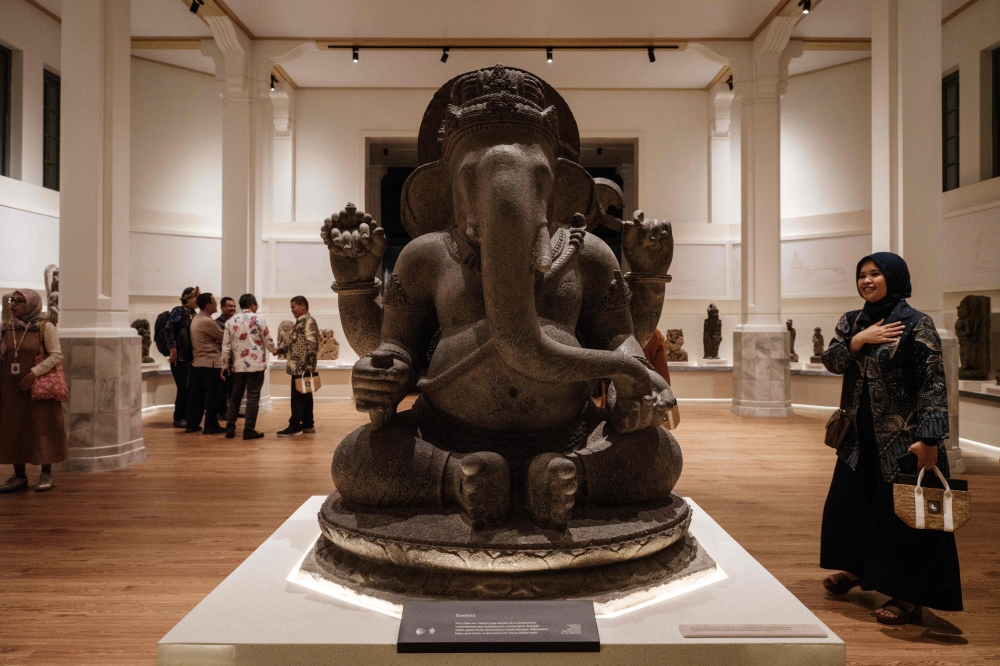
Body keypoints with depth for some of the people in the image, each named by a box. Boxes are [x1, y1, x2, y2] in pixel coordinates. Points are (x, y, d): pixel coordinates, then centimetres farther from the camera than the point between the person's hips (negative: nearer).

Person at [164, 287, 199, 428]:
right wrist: (172, 349, -20)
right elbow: (168, 329, -20)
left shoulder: (193, 313, 14)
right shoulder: (178, 311, -9)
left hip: (190, 357, 7)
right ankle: (178, 419, 7)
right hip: (179, 357, -7)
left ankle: (186, 417, 18)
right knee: (184, 388, -4)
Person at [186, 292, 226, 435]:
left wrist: (218, 345, 6)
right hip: (211, 362, -9)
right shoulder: (208, 321, -16)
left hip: (197, 362, 9)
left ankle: (192, 424, 15)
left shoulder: (195, 320, 14)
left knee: (197, 395, 12)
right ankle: (210, 426, 3)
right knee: (212, 396, -1)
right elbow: (222, 337, -8)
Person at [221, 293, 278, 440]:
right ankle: (249, 430, 0)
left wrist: (225, 365, 13)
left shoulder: (230, 322, 7)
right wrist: (274, 350, 20)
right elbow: (267, 340, -1)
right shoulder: (258, 319, -5)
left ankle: (230, 428, 13)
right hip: (256, 364, -4)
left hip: (238, 365, 4)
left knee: (235, 397, 13)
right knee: (253, 397, 0)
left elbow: (226, 346, 6)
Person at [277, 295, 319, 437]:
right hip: (298, 366, 10)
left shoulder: (309, 321, -12)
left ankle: (295, 426, -4)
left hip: (302, 366, -10)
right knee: (305, 395, 12)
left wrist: (309, 364, -23)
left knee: (298, 397, -7)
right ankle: (308, 424, 18)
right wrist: (282, 349, 12)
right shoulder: (300, 322, 18)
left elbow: (311, 344, -19)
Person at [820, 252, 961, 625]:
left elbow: (933, 384, -16)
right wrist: (858, 340, -19)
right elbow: (831, 362, -2)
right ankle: (857, 567, 37)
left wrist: (929, 438, -23)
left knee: (903, 513, 0)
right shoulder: (852, 322, 7)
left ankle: (909, 595, 14)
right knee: (849, 502, 16)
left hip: (902, 438, -6)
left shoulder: (916, 325, -12)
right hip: (859, 435, 7)